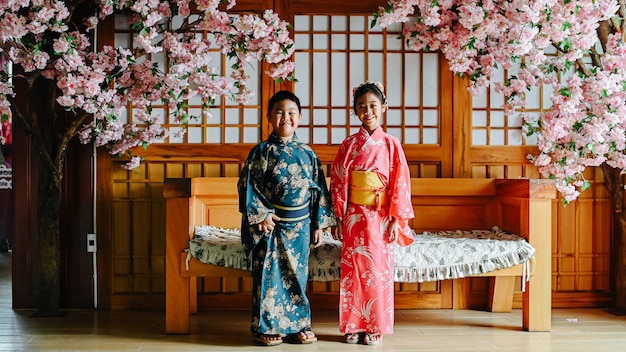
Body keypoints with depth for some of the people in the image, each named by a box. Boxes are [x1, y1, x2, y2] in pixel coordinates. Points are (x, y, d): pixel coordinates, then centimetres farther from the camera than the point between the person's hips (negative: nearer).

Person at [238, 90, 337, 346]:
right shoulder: (262, 151, -3)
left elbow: (319, 189, 9)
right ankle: (267, 328, 11)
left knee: (297, 276, 10)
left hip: (300, 226, 3)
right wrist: (260, 216, -12)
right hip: (271, 225, -3)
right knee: (269, 275, 1)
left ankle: (297, 325, 20)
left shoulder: (307, 154, 6)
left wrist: (319, 224, 6)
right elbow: (247, 184, -6)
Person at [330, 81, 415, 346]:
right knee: (353, 270, 3)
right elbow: (338, 183, 4)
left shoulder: (391, 144, -1)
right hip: (354, 216, 1)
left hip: (381, 217, -1)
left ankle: (375, 327, 12)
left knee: (378, 270, 2)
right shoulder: (348, 145, 2)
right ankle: (354, 325, 13)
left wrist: (396, 219, -7)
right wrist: (338, 218, 0)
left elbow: (400, 183, -2)